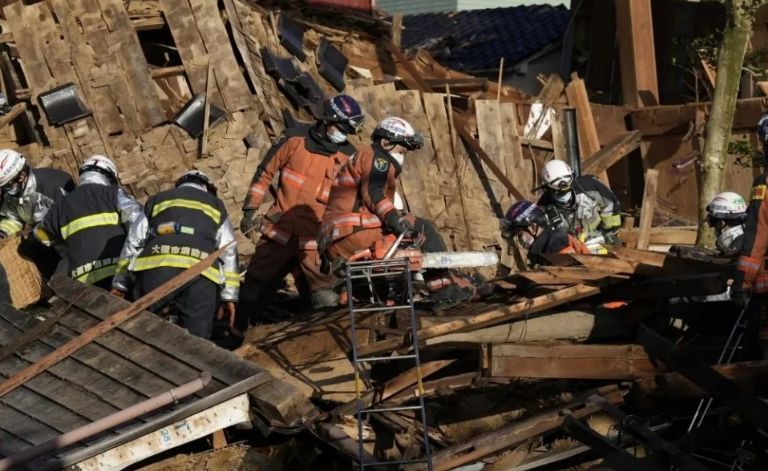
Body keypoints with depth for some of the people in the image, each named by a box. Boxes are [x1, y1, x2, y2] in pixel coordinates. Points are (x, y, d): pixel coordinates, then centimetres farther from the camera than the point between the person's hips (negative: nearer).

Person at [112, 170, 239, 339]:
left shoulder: (157, 201, 32)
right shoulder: (216, 206, 32)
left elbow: (133, 243, 24)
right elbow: (228, 252, 21)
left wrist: (119, 284, 25)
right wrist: (229, 296, 17)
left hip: (156, 267, 0)